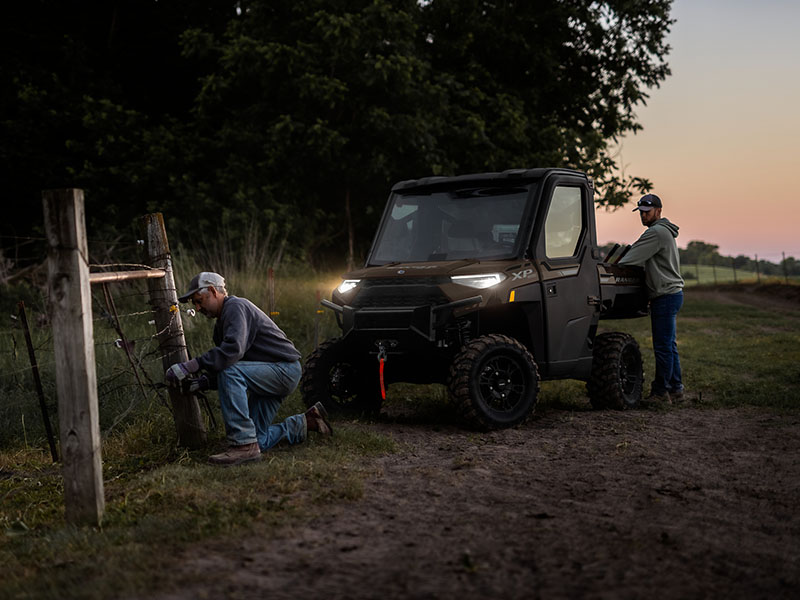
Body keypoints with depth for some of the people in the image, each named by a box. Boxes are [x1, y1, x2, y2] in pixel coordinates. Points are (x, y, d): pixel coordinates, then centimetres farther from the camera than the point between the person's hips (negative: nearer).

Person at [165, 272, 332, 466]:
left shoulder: (236, 307, -15)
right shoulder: (220, 324, 17)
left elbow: (233, 349, -32)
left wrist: (191, 366, -33)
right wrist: (203, 381, -4)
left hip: (285, 369, -10)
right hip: (271, 374, 10)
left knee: (230, 372, -33)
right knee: (257, 441, 5)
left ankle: (244, 445, -32)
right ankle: (306, 422, 23)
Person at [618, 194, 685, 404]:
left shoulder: (657, 232, -14)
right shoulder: (664, 232, 20)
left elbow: (633, 258, -18)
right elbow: (642, 259, 24)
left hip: (666, 296, -11)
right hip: (671, 294, 11)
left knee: (663, 346, -6)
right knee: (669, 346, 14)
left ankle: (660, 392, -3)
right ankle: (676, 389, 19)